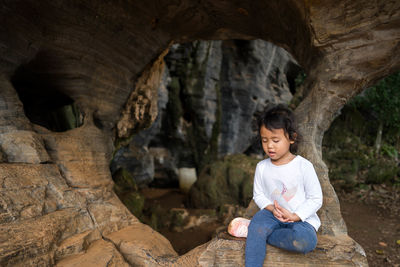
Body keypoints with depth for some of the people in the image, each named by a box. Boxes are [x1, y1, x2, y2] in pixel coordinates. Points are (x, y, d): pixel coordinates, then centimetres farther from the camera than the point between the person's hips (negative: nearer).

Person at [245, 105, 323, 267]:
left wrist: (295, 216, -18)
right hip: (273, 215, 2)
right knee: (258, 221, -33)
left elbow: (316, 199, -6)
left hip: (301, 218, -2)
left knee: (306, 242, -35)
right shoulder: (262, 167, 2)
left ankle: (260, 234, -16)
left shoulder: (303, 166, -9)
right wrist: (271, 208, -12)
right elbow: (258, 195, 10)